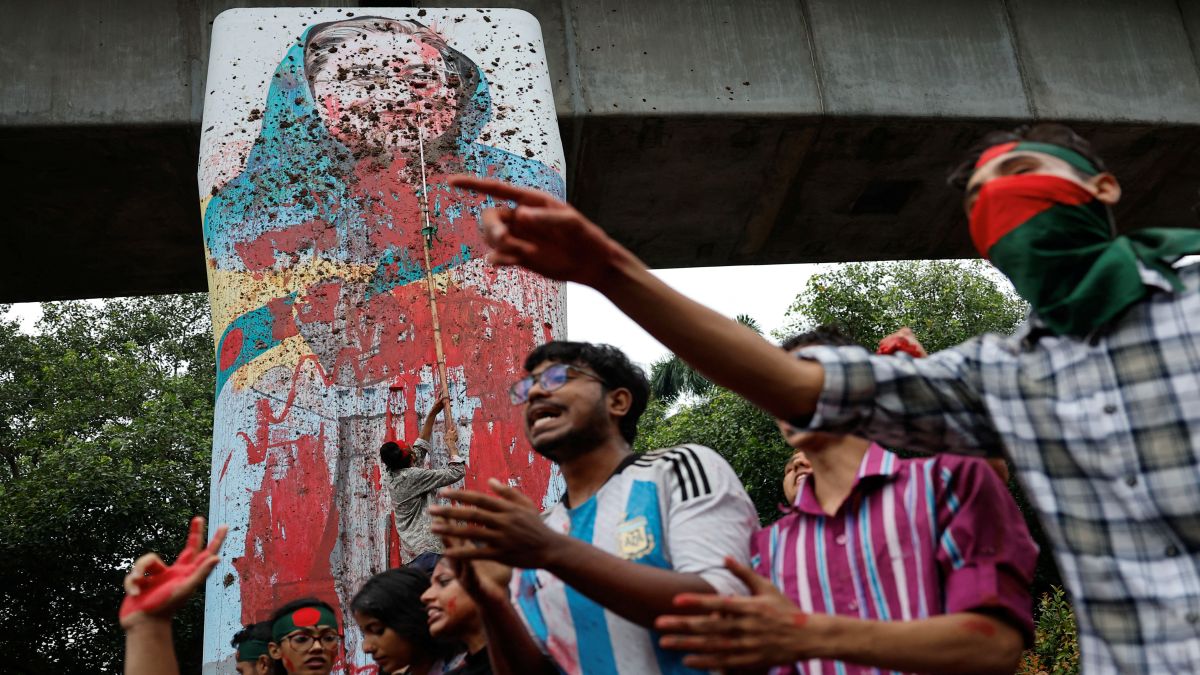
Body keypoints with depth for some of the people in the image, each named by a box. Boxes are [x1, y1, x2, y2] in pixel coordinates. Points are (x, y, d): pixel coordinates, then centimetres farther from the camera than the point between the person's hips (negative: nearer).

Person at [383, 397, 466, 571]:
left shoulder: (393, 477, 14)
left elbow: (421, 446, 27)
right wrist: (452, 446, 8)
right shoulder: (412, 476, -11)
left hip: (413, 551, 9)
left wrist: (433, 413, 28)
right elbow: (456, 472, -8)